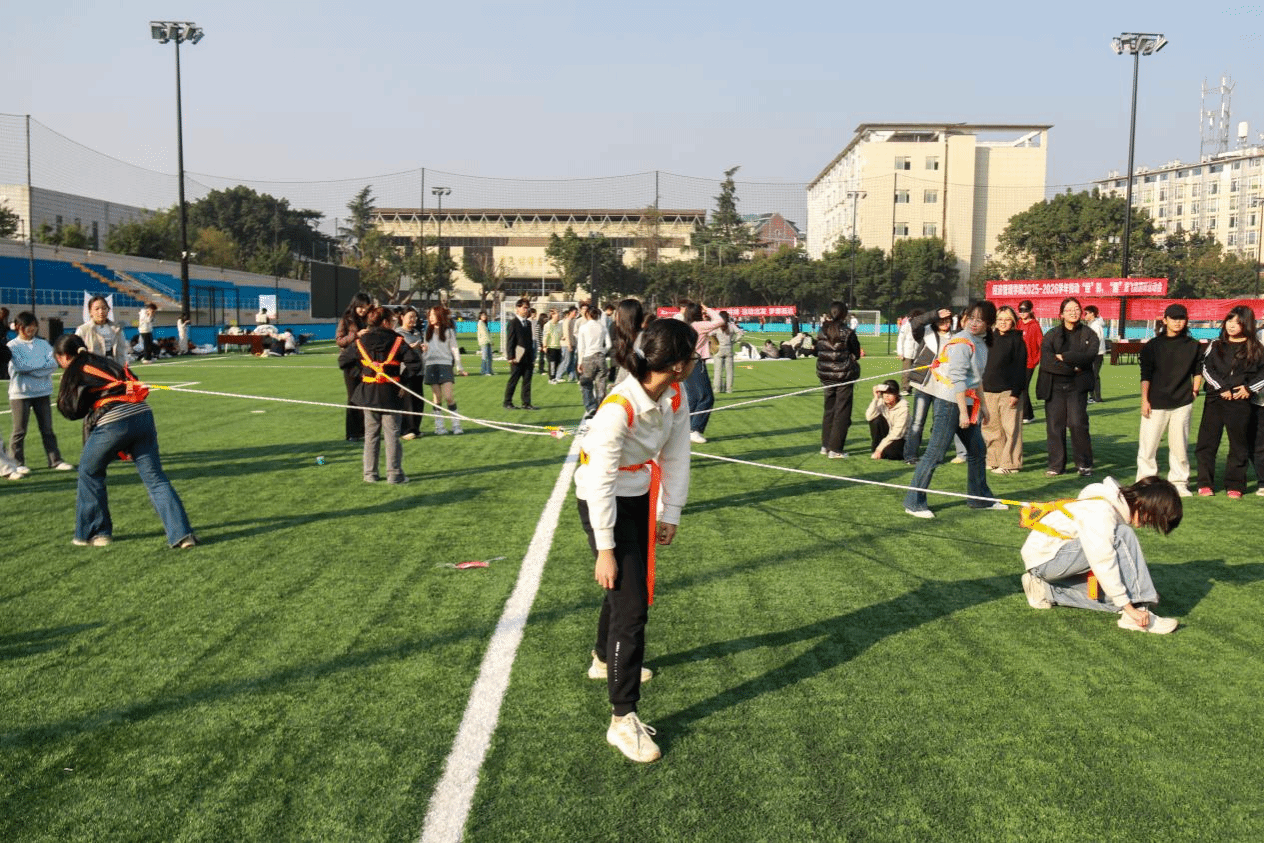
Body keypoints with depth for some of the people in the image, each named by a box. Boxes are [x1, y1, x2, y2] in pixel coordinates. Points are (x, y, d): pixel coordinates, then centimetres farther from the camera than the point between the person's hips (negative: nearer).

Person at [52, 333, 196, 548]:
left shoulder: (75, 372, 9)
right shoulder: (109, 362, 26)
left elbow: (69, 410, 7)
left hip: (113, 423, -5)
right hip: (143, 416, 5)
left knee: (90, 472, 19)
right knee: (156, 479, 5)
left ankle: (93, 532, 25)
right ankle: (181, 533, -4)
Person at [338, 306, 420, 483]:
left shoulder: (360, 342, 4)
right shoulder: (397, 341, -6)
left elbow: (344, 360, 5)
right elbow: (414, 361, -14)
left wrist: (360, 374, 6)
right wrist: (402, 377, -4)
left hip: (368, 394, 3)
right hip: (390, 394, -3)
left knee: (371, 434, 13)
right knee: (392, 434, 4)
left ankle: (370, 473, 14)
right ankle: (394, 474, 3)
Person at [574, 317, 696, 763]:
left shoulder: (676, 397, -10)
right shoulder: (618, 409, -33)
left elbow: (676, 456, 2)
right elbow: (601, 484, -27)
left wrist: (670, 514, 6)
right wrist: (605, 551, -22)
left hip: (640, 497, 8)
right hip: (603, 503, -8)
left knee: (634, 583, 23)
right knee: (631, 604, -10)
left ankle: (605, 660, 52)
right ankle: (623, 720, 1)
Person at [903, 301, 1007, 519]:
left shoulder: (981, 343, 14)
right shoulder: (961, 343, -15)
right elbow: (957, 379, -19)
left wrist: (981, 404, 22)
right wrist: (963, 411, -21)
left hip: (967, 401, 10)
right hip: (950, 402, -9)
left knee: (978, 450, 17)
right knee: (935, 452, -9)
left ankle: (980, 498, 31)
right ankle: (914, 502, -4)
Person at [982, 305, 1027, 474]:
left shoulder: (1017, 340, -3)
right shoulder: (991, 339, 14)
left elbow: (1020, 368, -7)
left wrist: (1016, 393, -14)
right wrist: (980, 387, 14)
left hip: (1008, 391, -6)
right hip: (988, 390, 6)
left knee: (1011, 428, -3)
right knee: (991, 427, 8)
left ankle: (1010, 464, 2)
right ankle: (994, 461, 18)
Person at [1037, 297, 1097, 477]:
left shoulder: (1088, 334, 7)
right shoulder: (1051, 334, 5)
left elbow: (1089, 355, -10)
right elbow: (1046, 360, -8)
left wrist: (1064, 357, -11)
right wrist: (1072, 367, -10)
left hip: (1077, 386, -1)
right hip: (1054, 386, 1)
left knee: (1078, 423, -7)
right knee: (1054, 425, 1)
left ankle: (1084, 464, 6)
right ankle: (1056, 465, 10)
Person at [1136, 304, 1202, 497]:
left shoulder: (1193, 346, 7)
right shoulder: (1152, 345, 3)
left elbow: (1198, 371, 16)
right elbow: (1145, 375, 1)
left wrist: (1195, 390, 4)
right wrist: (1144, 400, -4)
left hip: (1182, 404, 1)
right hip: (1156, 404, -1)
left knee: (1180, 446, 4)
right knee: (1147, 445, -2)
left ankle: (1179, 483, 15)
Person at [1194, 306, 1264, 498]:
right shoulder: (1216, 346, 9)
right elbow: (1206, 368, 0)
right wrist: (1222, 389, -10)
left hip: (1240, 402, -1)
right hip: (1214, 400, 1)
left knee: (1238, 444, 4)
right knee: (1207, 442, 1)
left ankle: (1235, 485, 13)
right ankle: (1205, 483, 8)